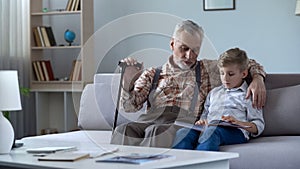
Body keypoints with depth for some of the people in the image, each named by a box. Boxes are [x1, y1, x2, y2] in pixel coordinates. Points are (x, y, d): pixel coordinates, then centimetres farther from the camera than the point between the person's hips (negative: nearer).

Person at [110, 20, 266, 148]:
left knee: (158, 132, -39)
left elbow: (249, 65, 28)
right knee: (123, 130, -36)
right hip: (149, 120, 2)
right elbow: (130, 106, 16)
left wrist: (257, 79, 5)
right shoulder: (152, 74, 25)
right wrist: (128, 80, -3)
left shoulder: (208, 70, 26)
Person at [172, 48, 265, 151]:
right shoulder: (214, 92, 34)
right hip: (208, 128, 5)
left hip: (234, 131, -4)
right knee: (183, 133, -29)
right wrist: (202, 121, 9)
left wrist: (239, 123, -11)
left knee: (212, 132, -41)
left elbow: (259, 126, 9)